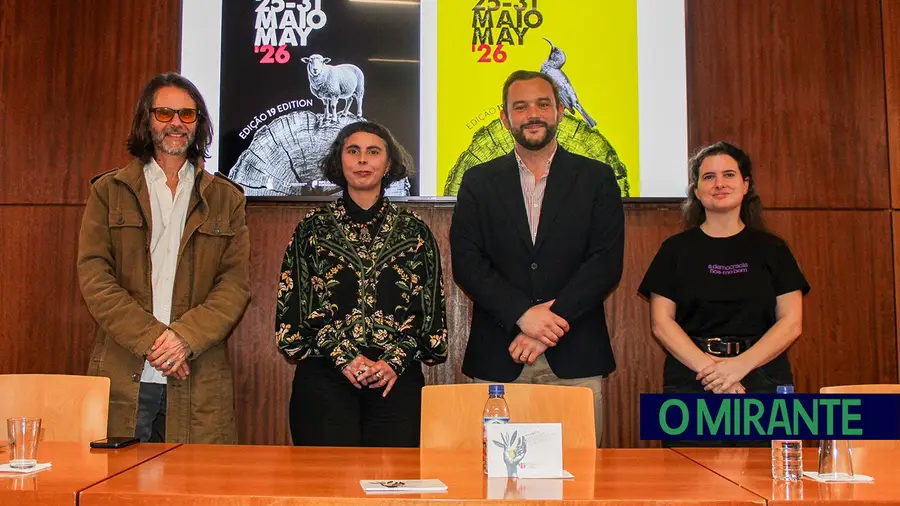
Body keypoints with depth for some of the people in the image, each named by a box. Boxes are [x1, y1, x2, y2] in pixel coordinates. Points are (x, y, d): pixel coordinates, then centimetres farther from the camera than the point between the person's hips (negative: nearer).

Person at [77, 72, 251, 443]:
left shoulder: (225, 198, 11)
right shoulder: (109, 191, 10)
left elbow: (236, 284, 3)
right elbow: (94, 277, 0)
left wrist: (186, 336, -13)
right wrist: (150, 337, -12)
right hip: (123, 376, 0)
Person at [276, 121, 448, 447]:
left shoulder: (413, 231, 9)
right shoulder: (313, 228, 8)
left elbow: (432, 309, 8)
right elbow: (293, 307, 4)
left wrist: (396, 360, -6)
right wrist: (342, 357, -7)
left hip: (397, 379, 1)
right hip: (324, 377, 0)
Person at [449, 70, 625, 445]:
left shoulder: (596, 179, 8)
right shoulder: (479, 182, 10)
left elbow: (607, 263, -2)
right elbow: (466, 262, 0)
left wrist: (551, 320, -11)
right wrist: (523, 314, -13)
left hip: (575, 358, 0)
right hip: (497, 360, 0)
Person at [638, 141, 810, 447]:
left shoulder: (771, 249, 9)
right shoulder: (677, 249, 7)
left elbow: (791, 322, 2)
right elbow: (661, 322, 0)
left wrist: (740, 365, -13)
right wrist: (707, 366, -14)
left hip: (763, 379, 1)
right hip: (691, 381, -1)